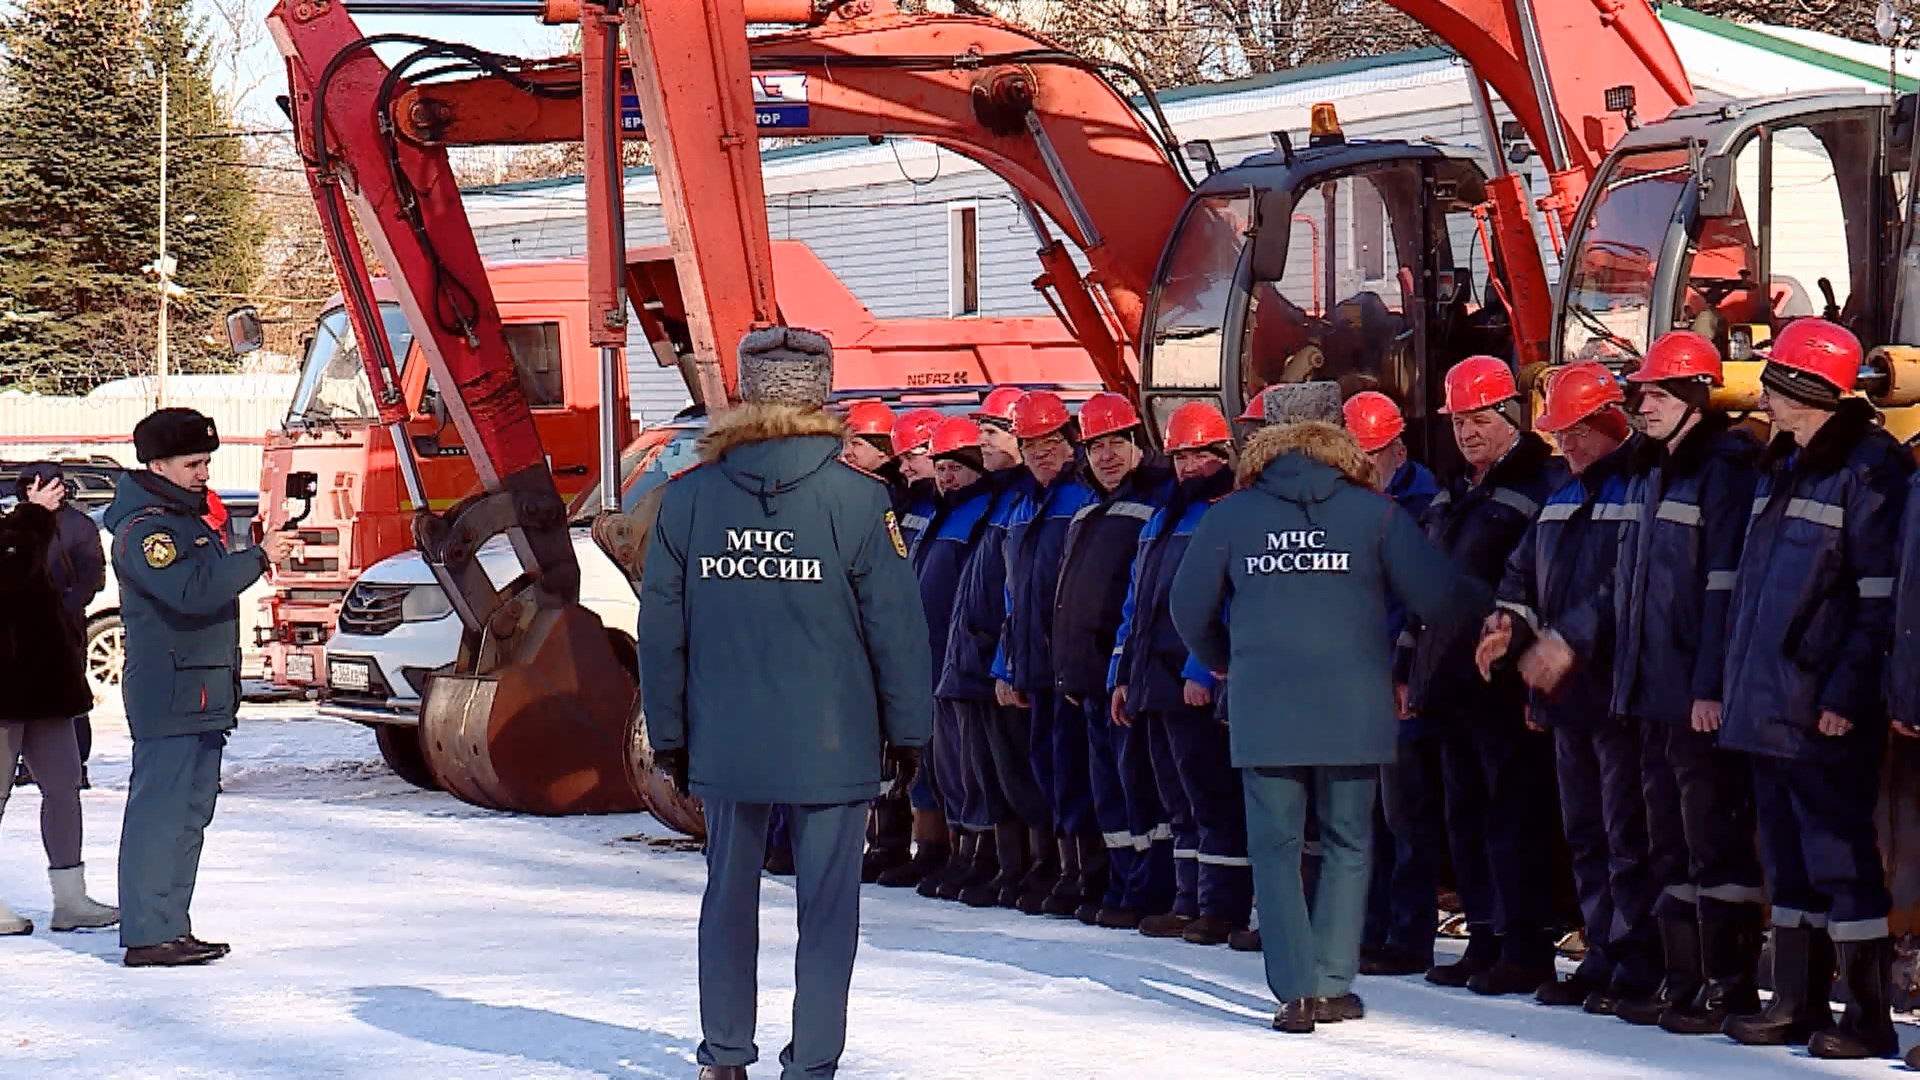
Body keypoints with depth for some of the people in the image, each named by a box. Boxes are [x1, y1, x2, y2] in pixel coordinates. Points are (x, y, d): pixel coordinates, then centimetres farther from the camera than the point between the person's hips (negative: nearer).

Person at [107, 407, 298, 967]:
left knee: (190, 814, 13)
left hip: (202, 699, 10)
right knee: (159, 810, -10)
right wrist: (259, 557, -29)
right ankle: (146, 935, -11)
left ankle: (173, 927, 19)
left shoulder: (189, 517, 19)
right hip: (167, 697, -10)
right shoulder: (144, 529, -13)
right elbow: (192, 590, -29)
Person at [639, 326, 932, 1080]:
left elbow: (660, 628, 3)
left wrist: (669, 733, 13)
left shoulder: (687, 498, -2)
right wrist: (908, 729, 5)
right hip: (831, 738, -3)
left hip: (723, 740, 3)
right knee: (826, 902, 5)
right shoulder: (857, 499, -10)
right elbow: (896, 623, -6)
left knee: (729, 893, 15)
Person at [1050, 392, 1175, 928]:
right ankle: (1125, 891, 18)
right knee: (1106, 784, 11)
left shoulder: (1159, 499, -8)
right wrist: (1070, 669, 19)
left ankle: (1153, 894, -6)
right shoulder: (1089, 512, 20)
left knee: (1139, 780, -9)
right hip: (1089, 675, 9)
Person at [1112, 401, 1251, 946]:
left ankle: (1223, 908, -4)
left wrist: (1203, 671, -23)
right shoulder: (1163, 521, 21)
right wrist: (1122, 673, 18)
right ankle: (1190, 904, 18)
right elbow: (1136, 603, 24)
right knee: (1180, 802, 12)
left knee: (1213, 799, -7)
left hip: (1201, 686, -9)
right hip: (1156, 684, 9)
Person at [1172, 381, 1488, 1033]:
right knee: (1348, 844, 12)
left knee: (1276, 847, 6)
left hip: (1264, 709, 0)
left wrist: (1221, 663, 31)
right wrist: (1488, 610, 23)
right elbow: (1439, 599, 0)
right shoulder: (1374, 513, 0)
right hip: (1353, 708, 0)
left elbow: (1190, 610, 11)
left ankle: (1296, 992, -2)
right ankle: (1333, 984, 8)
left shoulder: (1230, 515, 3)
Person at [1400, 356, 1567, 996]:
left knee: (1514, 813, -6)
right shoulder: (1455, 495, 19)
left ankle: (1525, 950, -3)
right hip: (1451, 681, 9)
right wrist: (1408, 669, 20)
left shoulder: (1541, 486, -7)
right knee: (1465, 816, 11)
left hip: (1507, 684, -9)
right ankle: (1485, 941, 17)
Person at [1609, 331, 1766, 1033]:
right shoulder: (1650, 472, 17)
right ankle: (1683, 979, 19)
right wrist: (1627, 675, 18)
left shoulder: (1727, 468, -11)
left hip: (1703, 694, -9)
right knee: (1670, 844, 13)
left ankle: (1729, 985, -1)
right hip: (1655, 689, 9)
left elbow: (1727, 584, -17)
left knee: (1715, 839, -5)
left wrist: (1712, 685, -21)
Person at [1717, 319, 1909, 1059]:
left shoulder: (1868, 468, -10)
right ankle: (1797, 1003, 21)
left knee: (1840, 859, -6)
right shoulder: (1781, 466, 17)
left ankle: (1869, 1015, -1)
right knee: (1789, 859, 13)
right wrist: (1738, 678, 16)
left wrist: (1848, 691, -20)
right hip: (1768, 702, 9)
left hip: (1824, 712, -9)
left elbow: (1882, 596, -15)